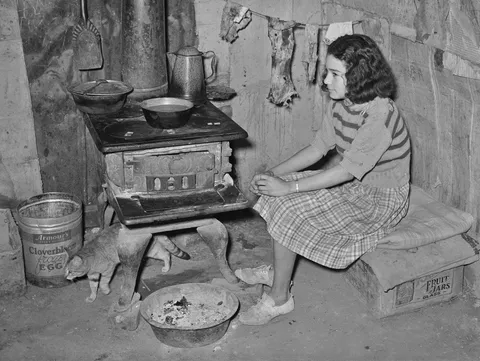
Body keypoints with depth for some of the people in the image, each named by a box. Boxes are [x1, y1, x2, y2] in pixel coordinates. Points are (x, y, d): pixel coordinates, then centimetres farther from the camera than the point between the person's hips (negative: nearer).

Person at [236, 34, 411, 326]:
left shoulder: (380, 115, -27)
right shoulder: (340, 103, -1)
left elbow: (347, 171, -28)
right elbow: (318, 148, 5)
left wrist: (290, 187, -26)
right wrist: (275, 173, -7)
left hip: (380, 199, -9)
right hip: (352, 184, 9)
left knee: (289, 210, -20)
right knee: (275, 193, -2)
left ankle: (279, 298, -5)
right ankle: (276, 270, 12)